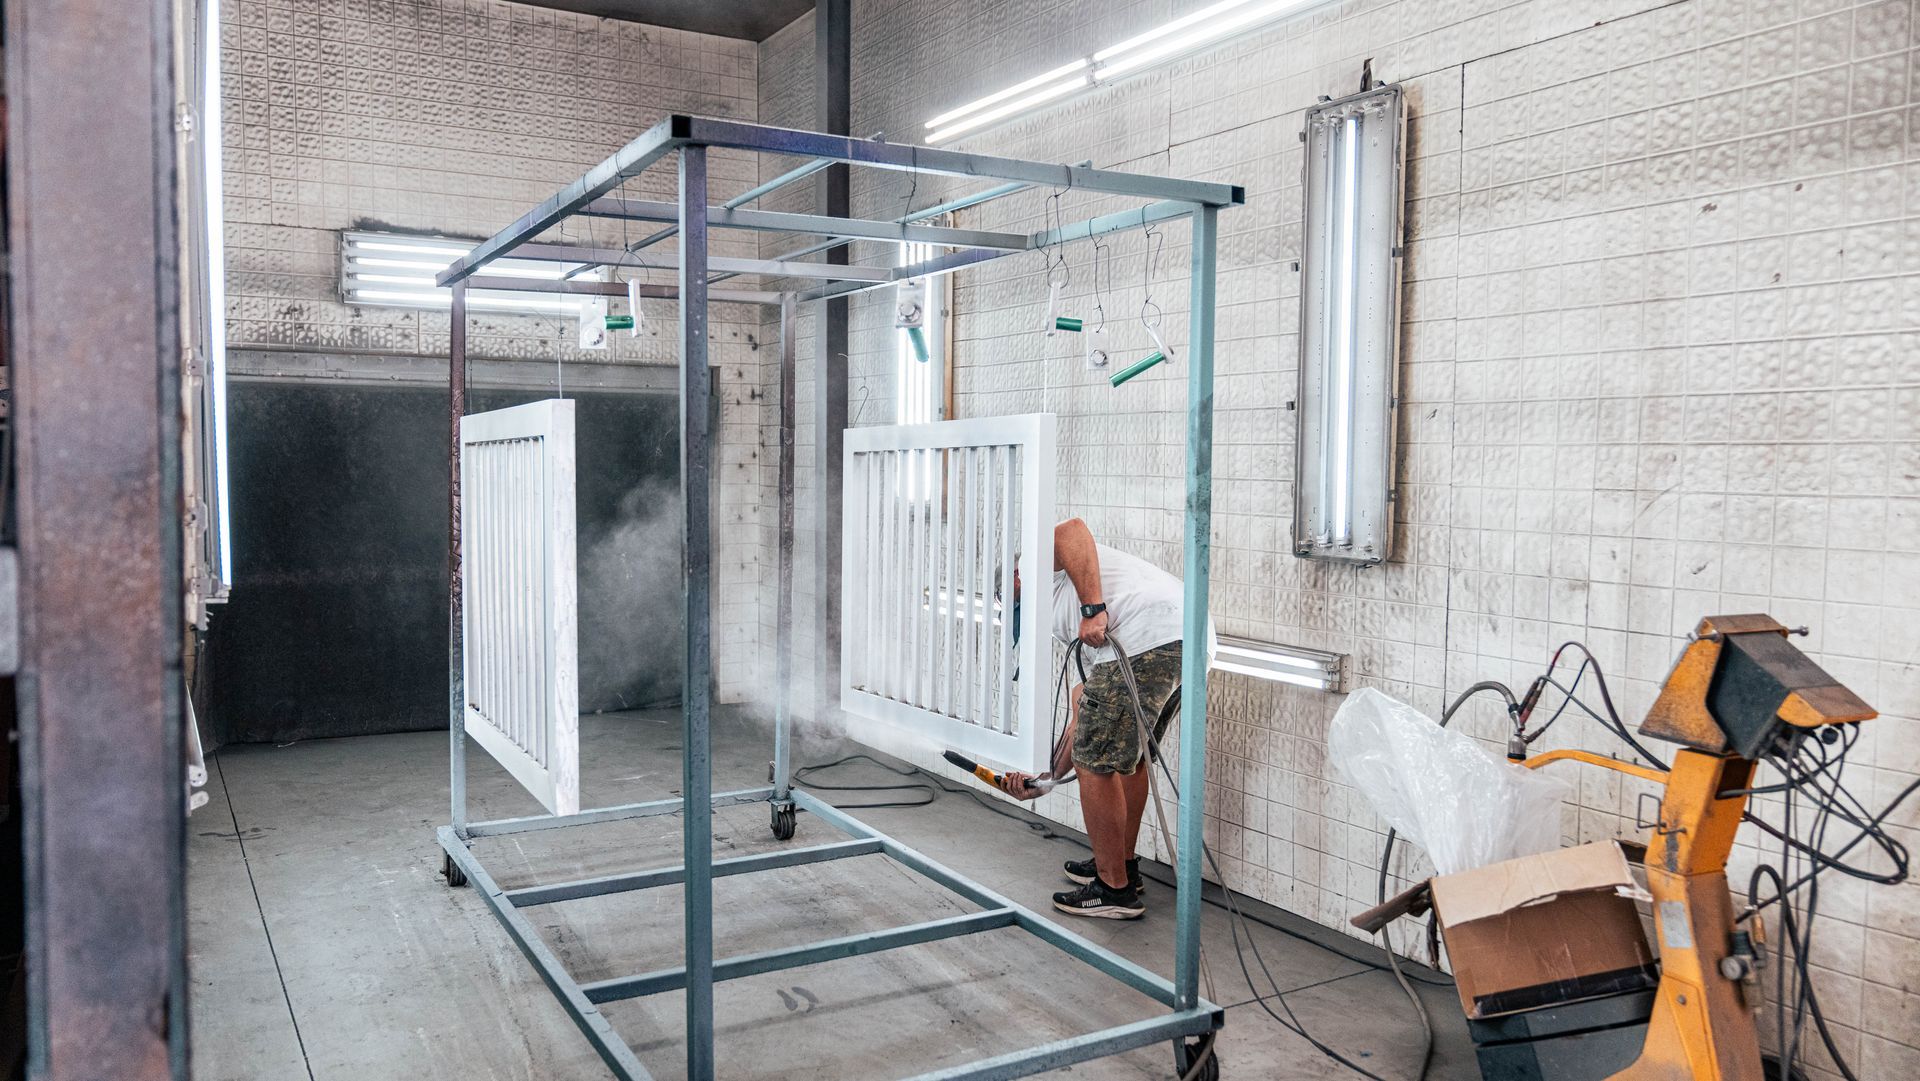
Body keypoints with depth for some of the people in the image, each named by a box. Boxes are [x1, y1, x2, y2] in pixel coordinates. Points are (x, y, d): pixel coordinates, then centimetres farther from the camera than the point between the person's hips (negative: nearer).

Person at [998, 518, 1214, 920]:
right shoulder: (1069, 623, 38)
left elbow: (1072, 530, -6)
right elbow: (1084, 719, 35)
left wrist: (1093, 610, -12)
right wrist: (1046, 779, 39)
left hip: (1146, 636, -10)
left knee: (1096, 762, 2)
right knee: (1127, 753, 28)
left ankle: (1115, 890, 12)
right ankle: (1122, 864, 41)